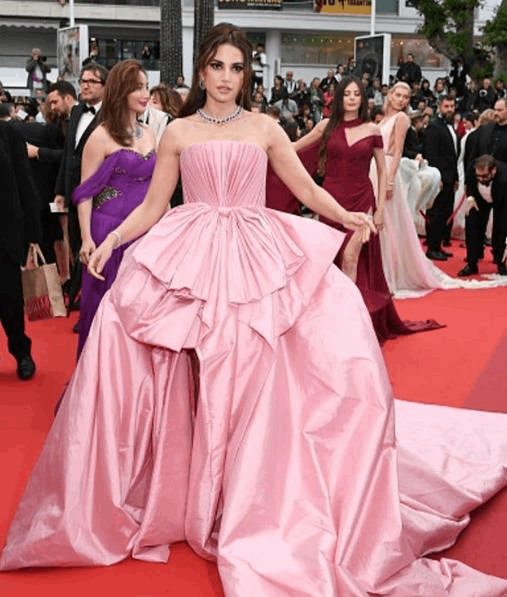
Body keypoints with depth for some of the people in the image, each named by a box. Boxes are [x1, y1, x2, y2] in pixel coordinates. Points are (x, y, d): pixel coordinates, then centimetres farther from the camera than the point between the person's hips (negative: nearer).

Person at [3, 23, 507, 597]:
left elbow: (308, 188, 10)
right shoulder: (178, 132, 11)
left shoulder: (264, 128, 12)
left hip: (258, 255, 1)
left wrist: (345, 216, -7)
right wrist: (112, 238, -4)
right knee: (120, 321, -19)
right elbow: (151, 206, 11)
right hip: (191, 257, 0)